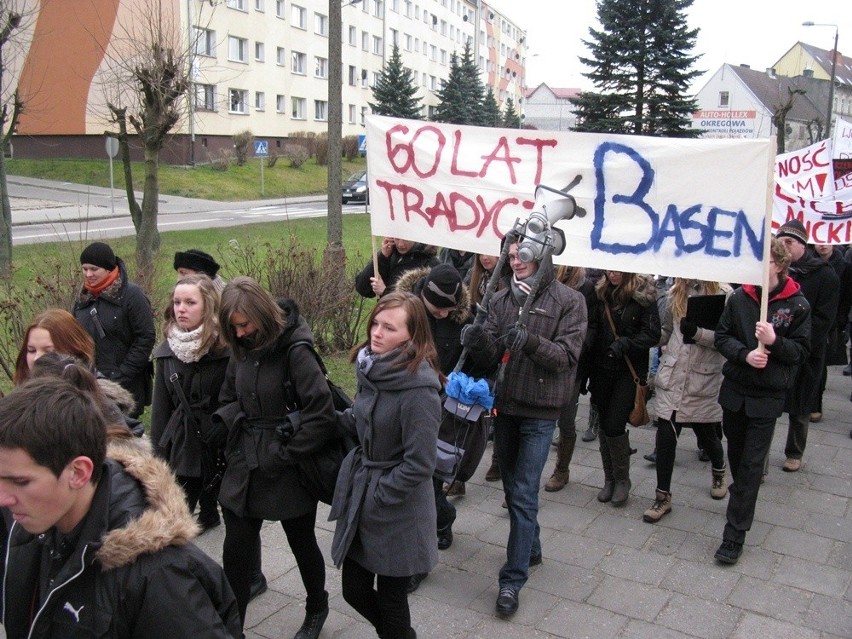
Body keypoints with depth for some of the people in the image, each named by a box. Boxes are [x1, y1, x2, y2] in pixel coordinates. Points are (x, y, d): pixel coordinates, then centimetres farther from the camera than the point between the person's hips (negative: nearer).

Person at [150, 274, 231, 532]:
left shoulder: (226, 348, -12)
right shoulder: (168, 350, 5)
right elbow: (160, 405, 9)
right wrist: (159, 451, 8)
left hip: (222, 446, -4)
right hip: (182, 446, 5)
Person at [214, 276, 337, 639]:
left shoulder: (294, 351, -19)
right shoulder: (242, 350, 2)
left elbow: (322, 416, -22)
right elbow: (228, 401, 16)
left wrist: (284, 456, -17)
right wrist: (231, 433, 1)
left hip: (288, 472, -5)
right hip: (244, 468, 5)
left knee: (302, 544, 15)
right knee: (236, 550, 5)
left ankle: (317, 609, 41)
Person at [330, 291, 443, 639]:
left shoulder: (418, 389, -24)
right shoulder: (372, 369, 1)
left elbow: (418, 464, -21)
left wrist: (376, 497, -14)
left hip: (396, 510, -7)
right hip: (361, 495, 7)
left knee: (390, 598, 10)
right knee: (355, 591, 17)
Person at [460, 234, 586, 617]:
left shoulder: (569, 301, -7)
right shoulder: (501, 300, 4)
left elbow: (568, 355, -15)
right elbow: (492, 355, -1)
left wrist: (531, 342, -32)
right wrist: (479, 341, -24)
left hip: (540, 412, -5)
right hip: (505, 406, 5)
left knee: (523, 494, -4)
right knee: (512, 487, 17)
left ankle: (512, 580, 4)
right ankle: (531, 548, 38)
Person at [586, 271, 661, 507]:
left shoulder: (643, 295, -8)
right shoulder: (601, 292, 5)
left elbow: (653, 334, -10)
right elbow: (594, 326, 3)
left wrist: (625, 343, -22)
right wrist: (586, 346, -14)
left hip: (629, 370, -4)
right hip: (603, 368, 4)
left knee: (614, 426, -7)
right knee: (605, 425, 10)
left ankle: (622, 480, 14)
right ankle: (609, 479, 25)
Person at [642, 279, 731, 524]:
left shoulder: (724, 294, -12)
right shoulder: (676, 292, 4)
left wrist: (698, 333, -29)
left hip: (705, 380, -3)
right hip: (672, 377, 3)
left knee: (707, 435, 16)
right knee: (665, 437, 0)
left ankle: (718, 471, 49)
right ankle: (662, 496, 15)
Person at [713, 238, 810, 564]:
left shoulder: (798, 305, -7)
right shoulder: (739, 298, -2)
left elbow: (801, 352, -4)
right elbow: (722, 336, 1)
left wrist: (774, 341, -23)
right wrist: (745, 355, -17)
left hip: (767, 396, -3)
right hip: (735, 390, 3)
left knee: (751, 464, -1)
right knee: (736, 453, 18)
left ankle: (734, 535, 2)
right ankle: (741, 497, 45)